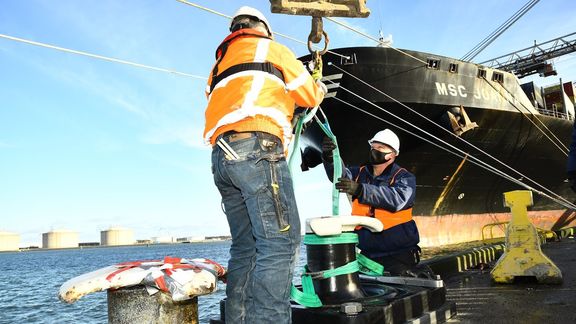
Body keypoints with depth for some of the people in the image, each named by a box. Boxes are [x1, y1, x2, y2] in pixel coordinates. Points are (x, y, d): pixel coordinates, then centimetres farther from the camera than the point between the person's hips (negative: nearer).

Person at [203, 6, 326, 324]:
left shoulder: (219, 64, 34)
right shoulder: (271, 48, 15)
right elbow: (308, 95, 16)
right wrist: (321, 89, 39)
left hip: (221, 155, 8)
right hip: (256, 149, -7)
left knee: (246, 245, 8)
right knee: (280, 240, -13)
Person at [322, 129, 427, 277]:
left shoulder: (405, 177, -2)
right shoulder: (360, 174, 11)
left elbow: (397, 198, -24)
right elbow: (340, 173, -9)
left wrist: (360, 190, -34)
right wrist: (329, 158, -30)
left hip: (399, 254, -4)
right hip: (367, 253, 4)